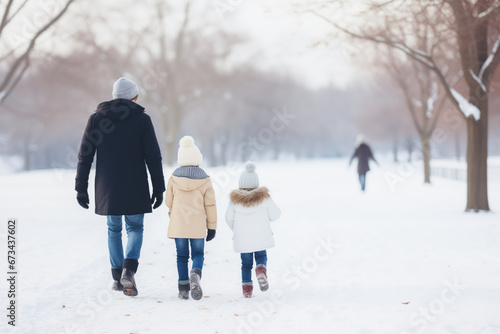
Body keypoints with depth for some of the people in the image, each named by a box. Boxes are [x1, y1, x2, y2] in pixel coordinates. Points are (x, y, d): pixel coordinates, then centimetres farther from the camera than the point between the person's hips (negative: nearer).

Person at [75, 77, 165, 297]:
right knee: (135, 229, 10)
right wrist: (159, 189, 0)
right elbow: (153, 157, -6)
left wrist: (81, 188, 7)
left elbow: (85, 156, 2)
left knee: (114, 229, 18)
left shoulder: (96, 118, 2)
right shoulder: (142, 119, -4)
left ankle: (118, 278, 18)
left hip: (107, 188, 2)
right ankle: (129, 269, -13)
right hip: (135, 188, -2)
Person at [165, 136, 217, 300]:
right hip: (198, 225, -1)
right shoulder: (205, 180, -4)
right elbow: (210, 205, -1)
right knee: (198, 254, 7)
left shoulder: (173, 178, -2)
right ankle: (195, 275, -23)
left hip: (178, 225, 1)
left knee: (182, 256, 10)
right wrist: (212, 226, 6)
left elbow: (169, 201, 7)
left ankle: (183, 288, 7)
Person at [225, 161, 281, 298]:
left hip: (242, 239, 1)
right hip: (261, 237, -1)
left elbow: (229, 218, 4)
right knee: (261, 257, 18)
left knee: (246, 263, 14)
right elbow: (275, 214, -4)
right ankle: (261, 271, -12)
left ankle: (247, 288, 11)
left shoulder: (235, 199, -6)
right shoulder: (264, 197, -8)